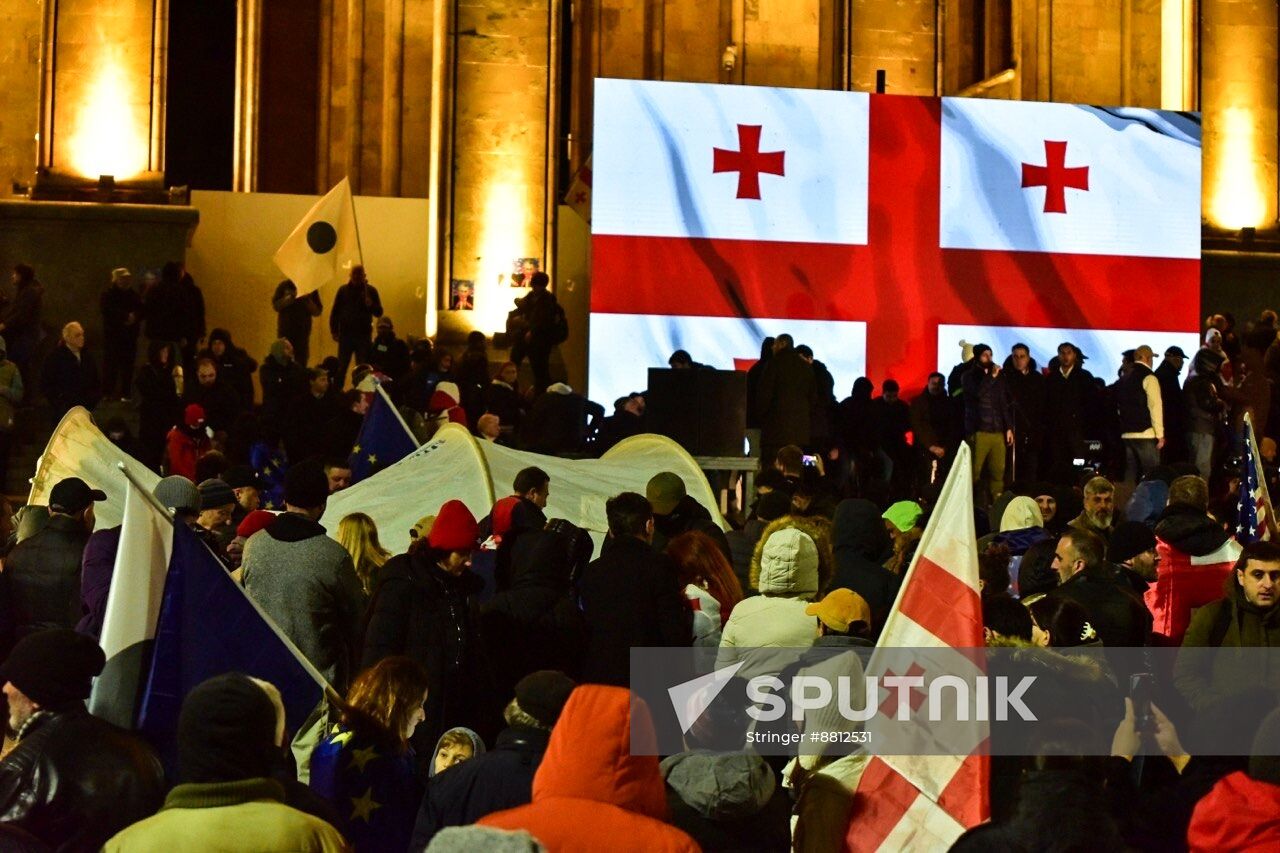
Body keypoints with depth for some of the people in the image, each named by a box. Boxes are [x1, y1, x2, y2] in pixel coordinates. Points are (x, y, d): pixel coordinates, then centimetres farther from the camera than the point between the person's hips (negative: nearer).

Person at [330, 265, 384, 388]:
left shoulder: (370, 290, 2)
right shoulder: (343, 290, 5)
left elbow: (379, 312, 0)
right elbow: (335, 312, 7)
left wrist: (371, 305, -21)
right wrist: (334, 330, -1)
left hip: (364, 335, 0)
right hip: (345, 334, 0)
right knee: (341, 368, 4)